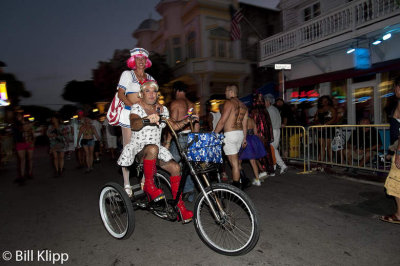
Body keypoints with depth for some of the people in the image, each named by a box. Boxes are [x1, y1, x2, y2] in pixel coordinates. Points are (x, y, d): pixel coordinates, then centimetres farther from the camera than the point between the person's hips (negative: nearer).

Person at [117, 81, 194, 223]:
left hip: (156, 149, 5)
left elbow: (174, 125, 7)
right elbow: (134, 124, -29)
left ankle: (179, 205, -3)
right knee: (153, 149, -39)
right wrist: (147, 120, -49)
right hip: (138, 148, -5)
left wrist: (186, 120, -11)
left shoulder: (162, 109, 10)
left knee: (175, 167, -15)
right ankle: (148, 185, -18)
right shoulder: (136, 107, -8)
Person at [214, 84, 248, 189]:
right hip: (240, 133, 9)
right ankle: (241, 181, 25)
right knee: (235, 160, 21)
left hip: (230, 134, -8)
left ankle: (236, 186, 4)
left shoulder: (229, 103, -11)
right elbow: (244, 124, 15)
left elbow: (222, 121, -15)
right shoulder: (243, 105, 14)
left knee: (234, 162, -3)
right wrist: (244, 138, 20)